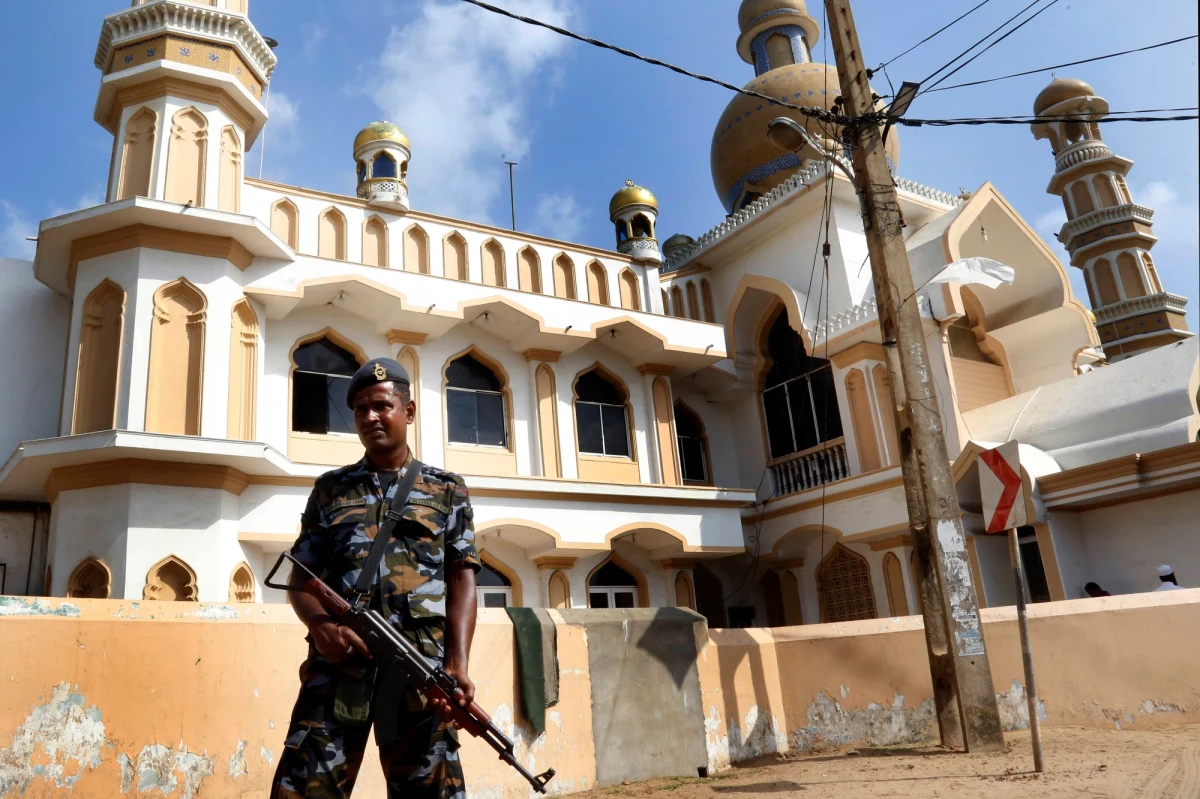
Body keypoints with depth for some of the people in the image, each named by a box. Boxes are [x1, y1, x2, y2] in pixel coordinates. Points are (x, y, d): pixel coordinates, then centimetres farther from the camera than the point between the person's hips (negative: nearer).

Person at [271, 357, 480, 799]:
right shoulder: (330, 488, 18)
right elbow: (300, 577, 15)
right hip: (338, 660, 1)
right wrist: (319, 624, -9)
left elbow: (461, 579, 5)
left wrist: (457, 663, -10)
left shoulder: (448, 489, 14)